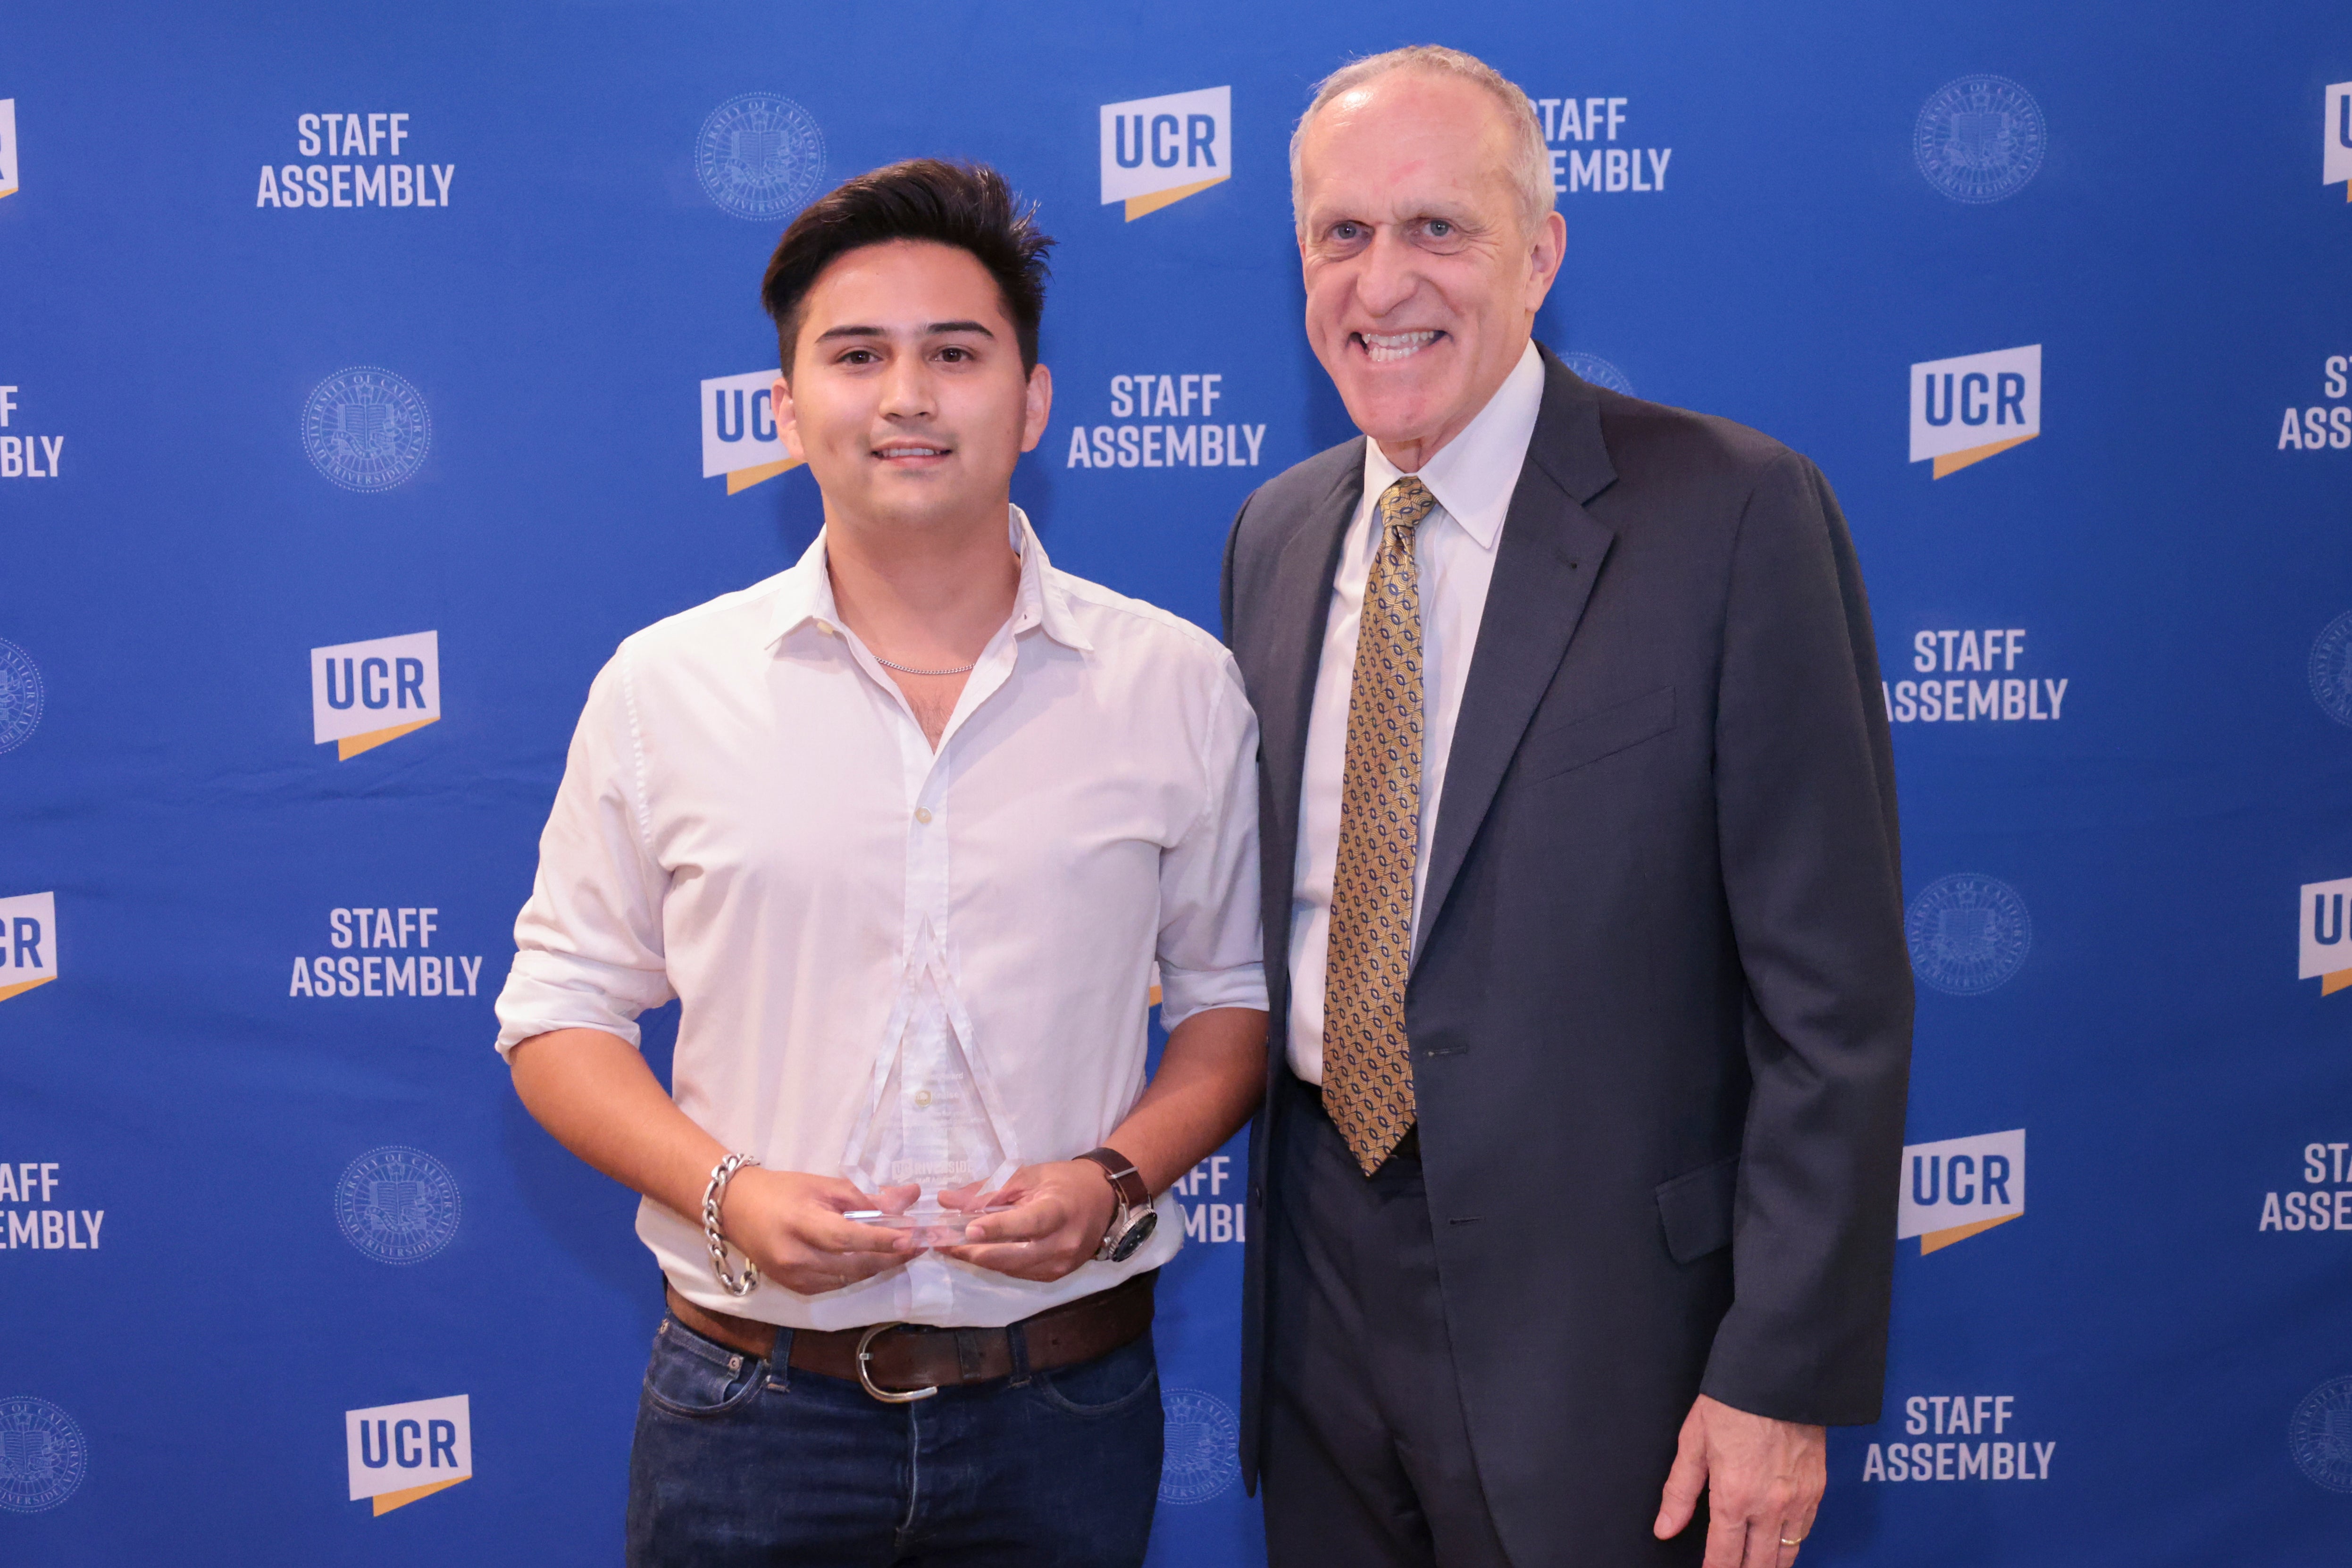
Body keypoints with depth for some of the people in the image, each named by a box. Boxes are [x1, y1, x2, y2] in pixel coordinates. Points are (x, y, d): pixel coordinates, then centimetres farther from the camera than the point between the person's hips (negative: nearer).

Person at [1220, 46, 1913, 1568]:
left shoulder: (1734, 512, -13)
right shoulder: (1274, 535, 5)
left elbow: (1834, 995, -13)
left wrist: (1785, 1377, -14)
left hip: (1598, 1307, -5)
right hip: (1323, 1271, 5)